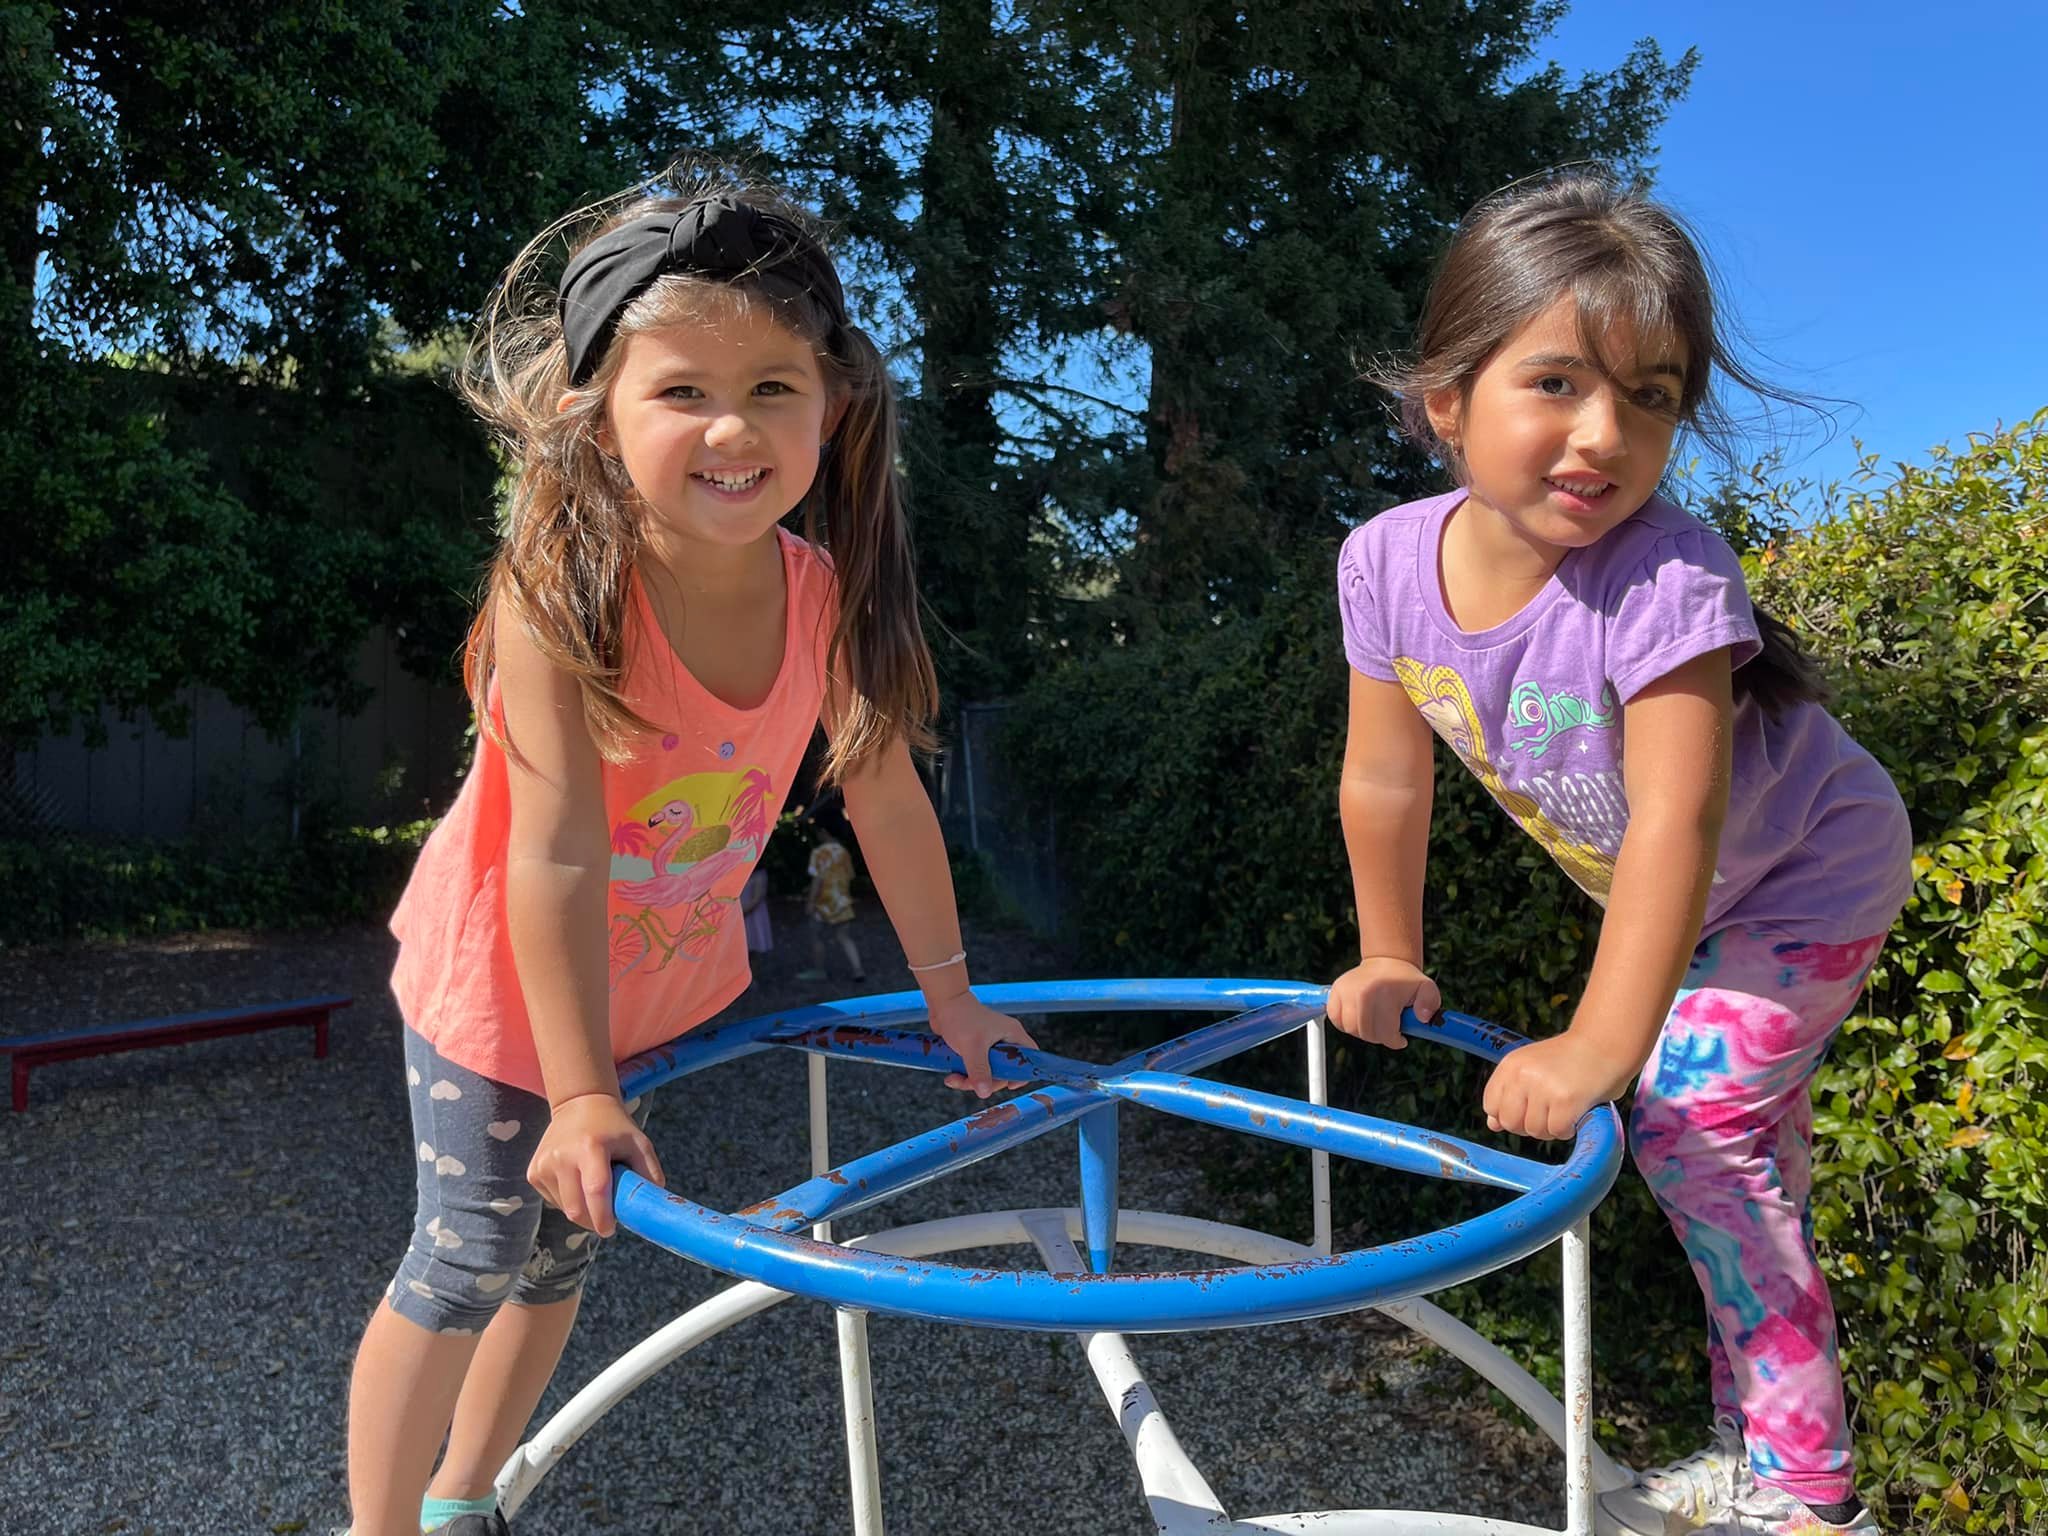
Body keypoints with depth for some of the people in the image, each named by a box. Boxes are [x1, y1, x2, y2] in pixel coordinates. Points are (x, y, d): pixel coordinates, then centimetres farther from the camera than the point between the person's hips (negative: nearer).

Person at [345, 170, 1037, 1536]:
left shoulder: (821, 594, -19)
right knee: (470, 1266, 8)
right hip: (505, 977, -5)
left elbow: (887, 797, -9)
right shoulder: (559, 594, -32)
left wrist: (951, 994, -1)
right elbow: (559, 859, -32)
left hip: (670, 973, 5)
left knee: (568, 1244, 20)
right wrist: (581, 1093, -27)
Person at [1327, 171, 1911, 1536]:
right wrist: (1390, 960, -2)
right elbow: (1385, 783, -10)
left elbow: (1676, 822, -41)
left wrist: (1602, 1048, -43)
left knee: (1692, 1123, -12)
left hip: (1814, 873, -6)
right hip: (1693, 902, 6)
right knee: (1741, 1156, 16)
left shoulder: (1665, 576, -38)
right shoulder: (1390, 563, -22)